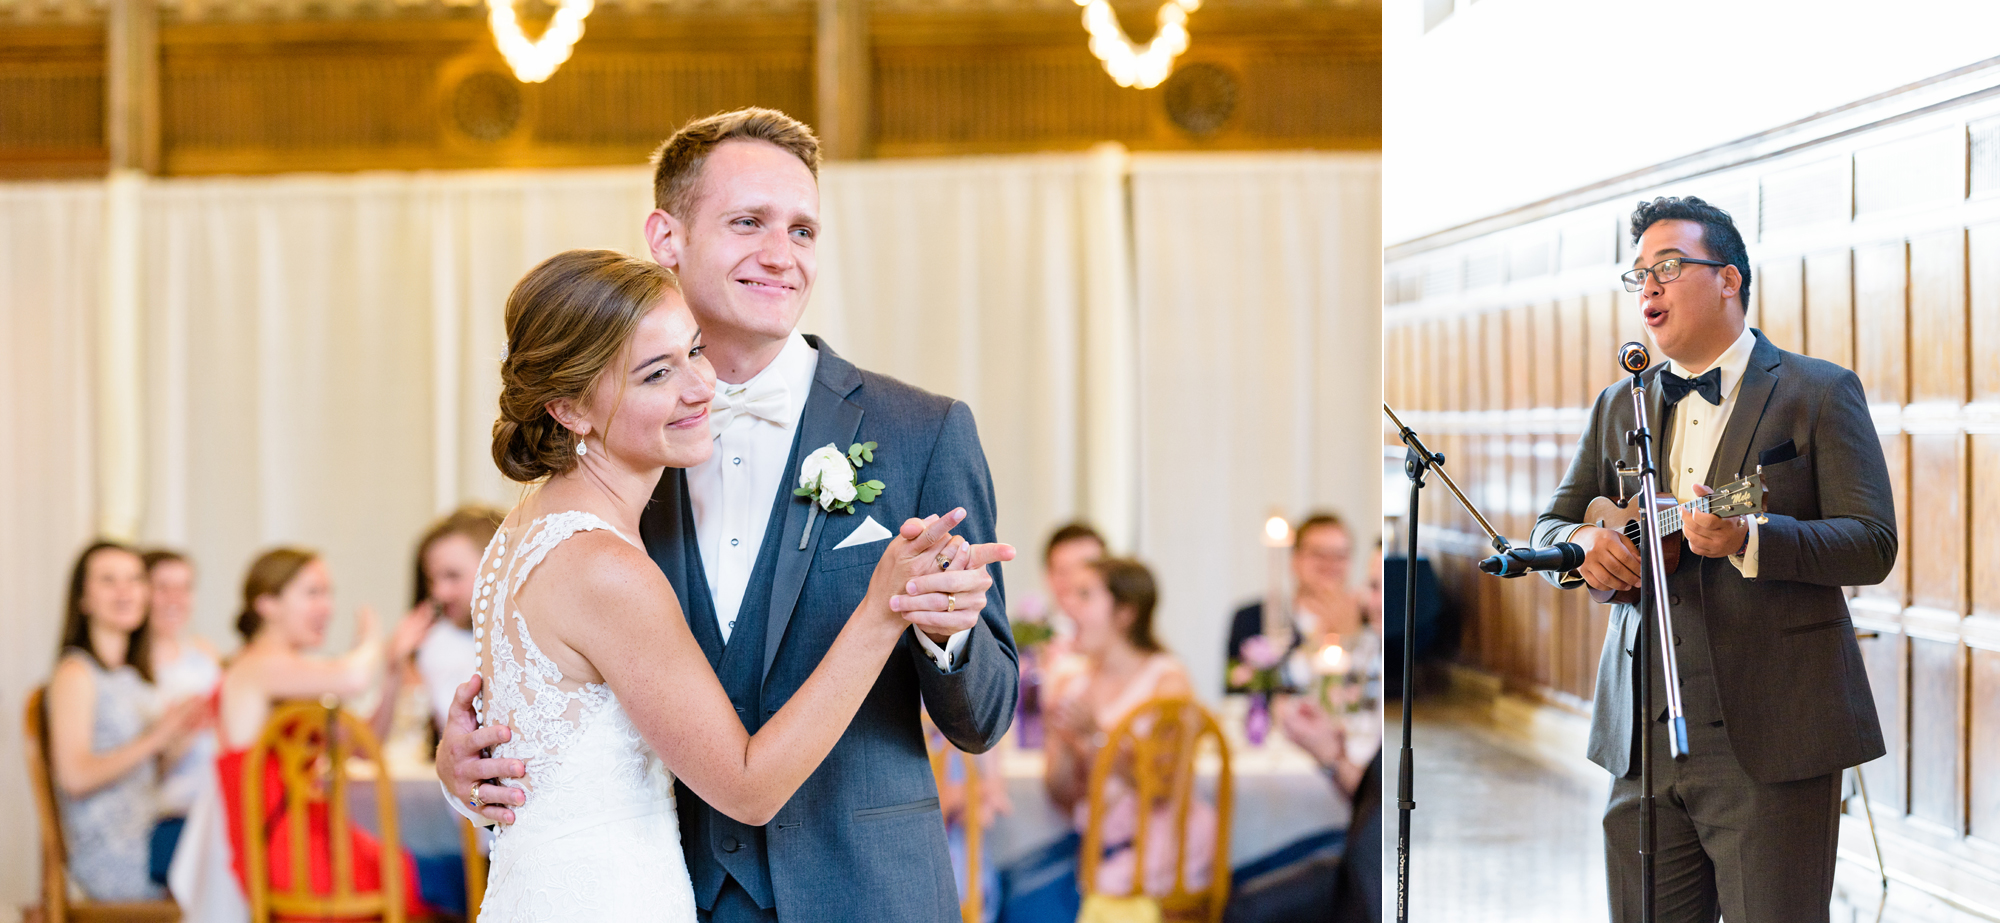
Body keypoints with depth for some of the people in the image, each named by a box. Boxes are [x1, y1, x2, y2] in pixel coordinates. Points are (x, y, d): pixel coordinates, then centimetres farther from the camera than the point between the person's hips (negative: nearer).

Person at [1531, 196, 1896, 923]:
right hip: (1643, 733, 5)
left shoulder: (1818, 393, 1)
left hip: (1770, 739, -5)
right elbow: (1548, 527, 20)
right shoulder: (1619, 408, 17)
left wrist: (1747, 540, -23)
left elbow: (1873, 544, -7)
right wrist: (1582, 545, -5)